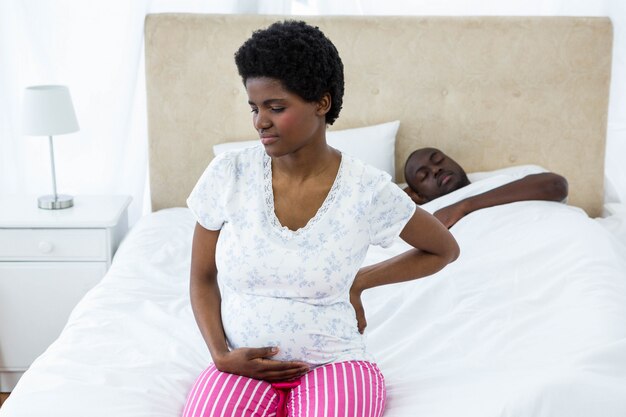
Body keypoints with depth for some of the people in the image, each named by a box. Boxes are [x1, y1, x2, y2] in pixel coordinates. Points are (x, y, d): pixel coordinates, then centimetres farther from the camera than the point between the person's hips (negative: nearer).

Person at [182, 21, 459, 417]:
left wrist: (358, 282, 3)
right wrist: (222, 355, -8)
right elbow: (203, 278, 6)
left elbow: (444, 249, 8)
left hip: (335, 363, -1)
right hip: (243, 366, 1)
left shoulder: (368, 189, -10)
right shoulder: (229, 174, -5)